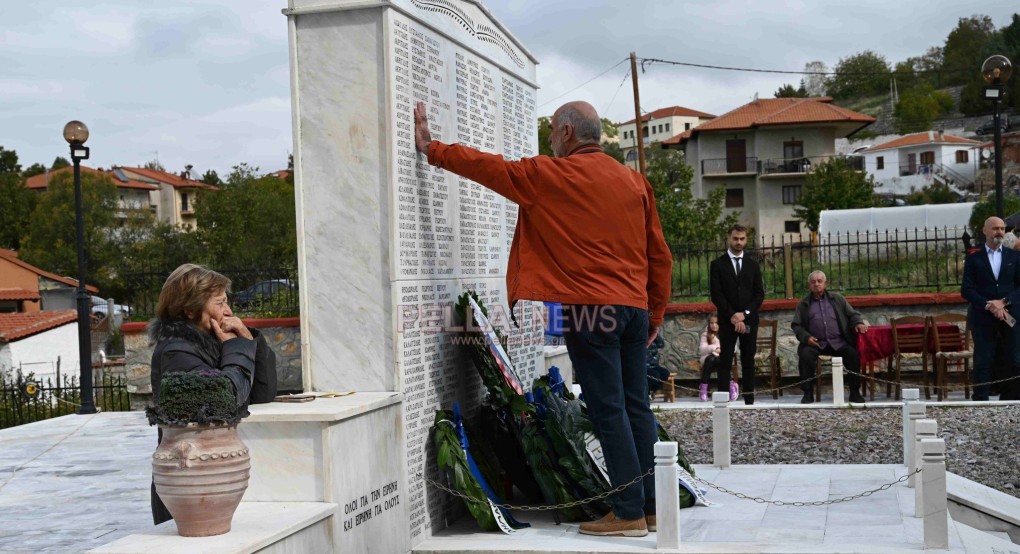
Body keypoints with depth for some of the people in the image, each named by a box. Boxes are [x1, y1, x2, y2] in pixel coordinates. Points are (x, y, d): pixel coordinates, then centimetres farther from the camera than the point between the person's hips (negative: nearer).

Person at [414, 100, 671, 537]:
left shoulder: (551, 175, -3)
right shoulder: (635, 181, 13)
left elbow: (490, 168, 3)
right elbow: (659, 255, 14)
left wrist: (431, 149, 15)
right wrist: (656, 312, 22)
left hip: (590, 308, -6)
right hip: (635, 307, 6)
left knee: (608, 411, -4)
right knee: (636, 407, 10)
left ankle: (630, 513, -2)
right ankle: (652, 507, 14)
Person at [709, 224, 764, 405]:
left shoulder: (753, 265, 14)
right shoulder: (717, 264, 4)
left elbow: (759, 293, 7)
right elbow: (716, 294, -4)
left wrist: (744, 313, -7)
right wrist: (732, 315, -12)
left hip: (749, 319, 3)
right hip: (727, 320, -3)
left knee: (748, 360, 3)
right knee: (725, 360, -5)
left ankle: (749, 399, 3)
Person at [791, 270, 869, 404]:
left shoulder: (837, 298, 16)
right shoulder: (803, 304, 13)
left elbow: (852, 314, 17)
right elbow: (796, 325, 10)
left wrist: (858, 322, -6)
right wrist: (806, 337, -9)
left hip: (838, 342, 1)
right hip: (815, 342, -1)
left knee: (853, 354, -25)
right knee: (805, 355, -31)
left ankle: (855, 392, -10)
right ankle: (808, 393, -17)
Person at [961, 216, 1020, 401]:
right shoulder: (973, 259, 5)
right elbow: (966, 290, -1)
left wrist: (1004, 302, -12)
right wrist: (989, 305, -14)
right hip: (983, 317, -1)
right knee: (983, 362, -1)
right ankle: (980, 402, 2)